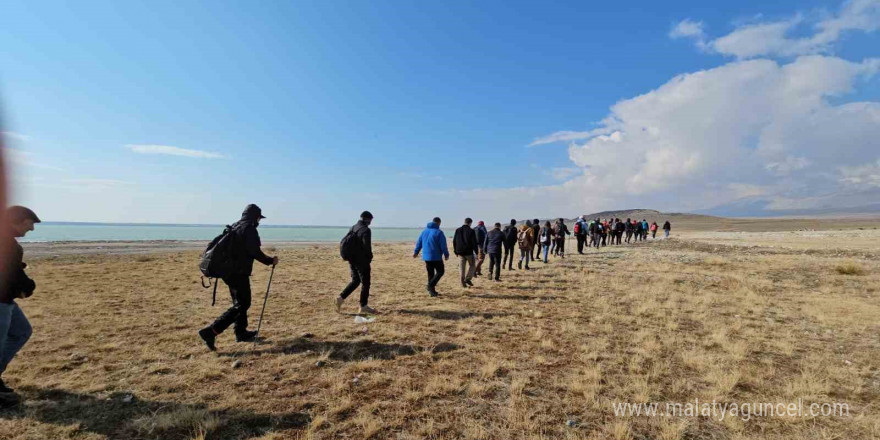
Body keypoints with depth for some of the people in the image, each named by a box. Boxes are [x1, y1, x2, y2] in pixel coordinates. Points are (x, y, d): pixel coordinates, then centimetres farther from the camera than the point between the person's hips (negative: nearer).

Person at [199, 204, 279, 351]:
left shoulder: (234, 227, 15)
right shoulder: (249, 229, -13)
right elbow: (254, 252, -20)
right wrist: (270, 261, -9)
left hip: (228, 271, 10)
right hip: (239, 273, -10)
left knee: (241, 302, 20)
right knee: (241, 305, -5)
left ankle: (241, 332, 30)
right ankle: (210, 332, -12)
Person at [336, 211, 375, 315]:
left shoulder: (352, 228, 11)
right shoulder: (366, 230, -16)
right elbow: (367, 246, -23)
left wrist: (349, 255, 17)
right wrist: (370, 257, -6)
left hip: (351, 260, 8)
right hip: (362, 261, -8)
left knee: (355, 281, 19)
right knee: (365, 283, 3)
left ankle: (341, 297, 8)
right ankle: (363, 306, 9)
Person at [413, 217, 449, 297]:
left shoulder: (424, 231, 9)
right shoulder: (439, 232, -11)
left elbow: (419, 243, 16)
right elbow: (443, 245, -11)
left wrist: (416, 252, 27)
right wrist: (446, 255, 2)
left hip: (426, 256, 7)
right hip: (436, 257, -6)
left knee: (430, 273, 14)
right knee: (440, 271, 5)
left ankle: (432, 290, 16)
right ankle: (431, 285, -10)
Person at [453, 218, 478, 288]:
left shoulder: (458, 230, 6)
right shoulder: (471, 231, -7)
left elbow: (454, 241, 9)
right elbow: (474, 243, -9)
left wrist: (455, 251, 16)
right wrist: (476, 252, -4)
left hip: (460, 252, 4)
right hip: (469, 252, -4)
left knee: (461, 267, 9)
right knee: (471, 265, 11)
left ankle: (463, 282, 7)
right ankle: (468, 278, -3)